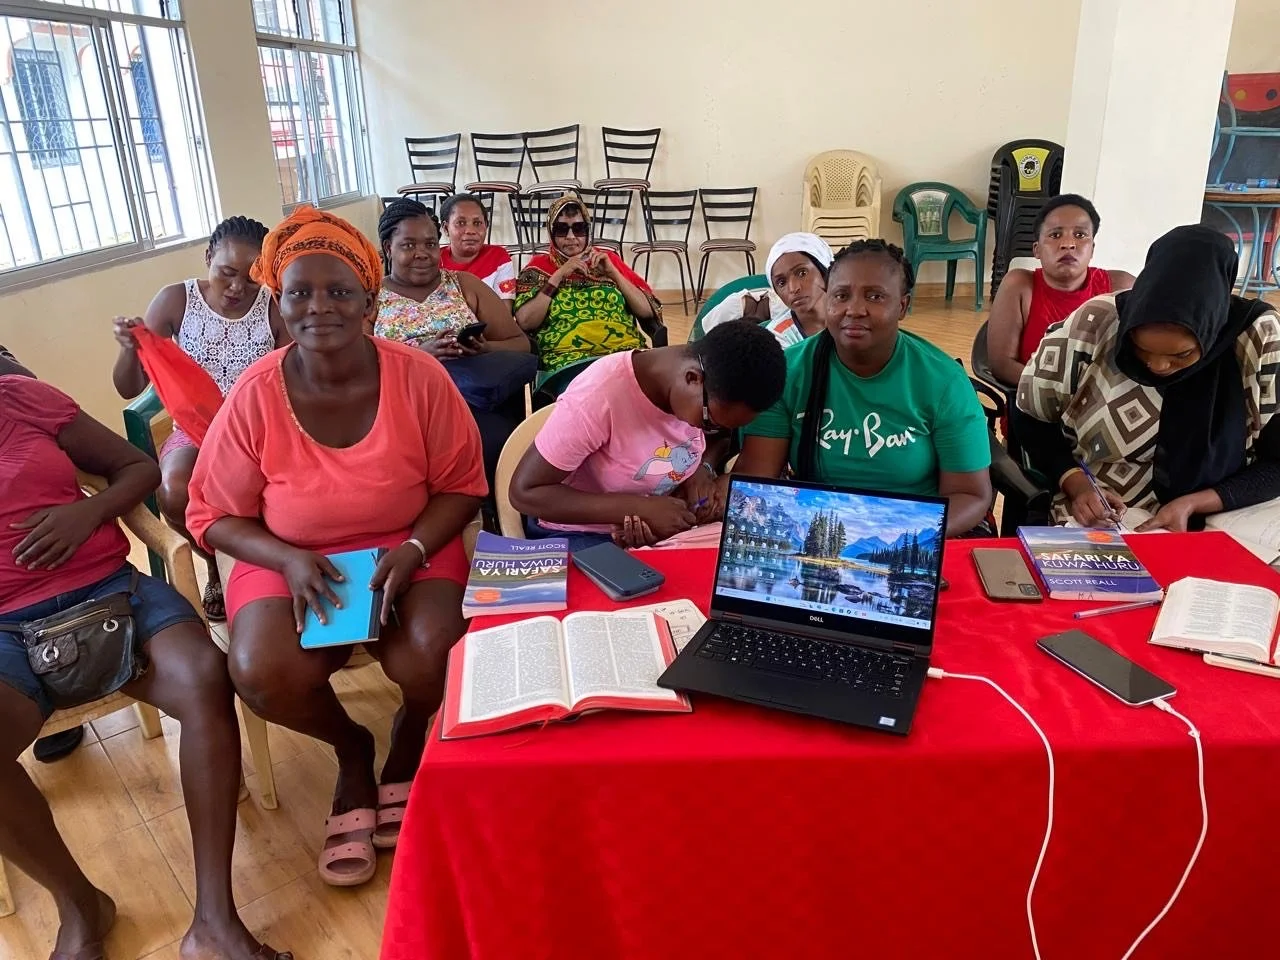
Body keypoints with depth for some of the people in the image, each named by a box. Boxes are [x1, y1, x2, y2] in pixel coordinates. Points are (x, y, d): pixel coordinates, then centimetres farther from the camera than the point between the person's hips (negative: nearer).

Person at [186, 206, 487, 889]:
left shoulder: (418, 376, -12)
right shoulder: (256, 395, -11)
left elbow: (462, 485, -3)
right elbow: (214, 516, -2)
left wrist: (414, 549, -20)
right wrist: (288, 559, -20)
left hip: (409, 546, 0)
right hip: (288, 558, 1)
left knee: (430, 660, -29)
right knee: (264, 676, -26)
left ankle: (409, 738, 13)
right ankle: (351, 749, 12)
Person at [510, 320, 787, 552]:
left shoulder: (711, 396, -13)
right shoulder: (600, 396, -31)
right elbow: (524, 492, -24)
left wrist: (702, 468, -14)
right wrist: (640, 507, -30)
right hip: (580, 535, -6)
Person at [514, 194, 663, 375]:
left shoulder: (608, 258, 18)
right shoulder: (540, 266, 13)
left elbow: (648, 312, 9)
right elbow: (525, 322, -3)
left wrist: (613, 272, 0)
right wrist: (558, 275, -4)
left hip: (626, 350, 3)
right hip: (568, 356, -2)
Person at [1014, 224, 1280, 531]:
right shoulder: (1093, 325, -13)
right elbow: (1031, 421, -1)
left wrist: (1191, 505, -18)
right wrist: (1076, 484, -15)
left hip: (1208, 531, 3)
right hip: (1091, 527, -2)